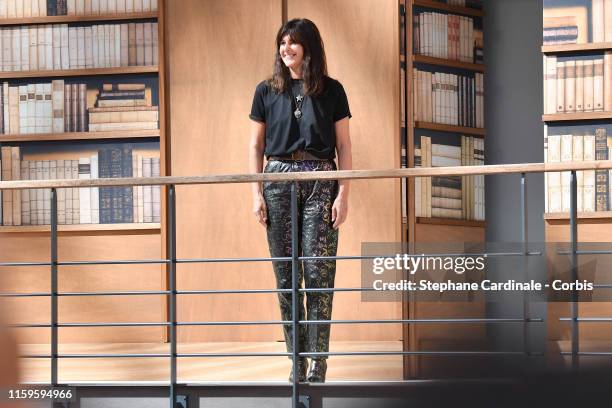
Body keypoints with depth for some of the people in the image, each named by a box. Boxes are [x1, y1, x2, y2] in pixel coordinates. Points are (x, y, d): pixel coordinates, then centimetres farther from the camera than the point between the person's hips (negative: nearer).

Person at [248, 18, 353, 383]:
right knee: (286, 272, 2)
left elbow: (344, 147, 5)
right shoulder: (267, 91, 8)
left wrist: (343, 194, -4)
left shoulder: (332, 91, 5)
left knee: (318, 270, -8)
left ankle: (318, 362, -5)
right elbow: (256, 146, 10)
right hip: (279, 181, 2)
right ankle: (297, 361, 8)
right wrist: (257, 194, 1)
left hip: (321, 181, -2)